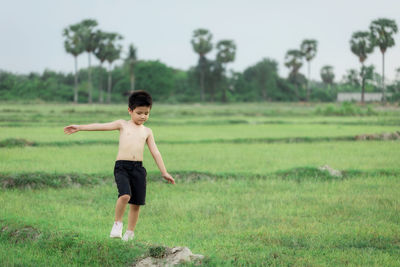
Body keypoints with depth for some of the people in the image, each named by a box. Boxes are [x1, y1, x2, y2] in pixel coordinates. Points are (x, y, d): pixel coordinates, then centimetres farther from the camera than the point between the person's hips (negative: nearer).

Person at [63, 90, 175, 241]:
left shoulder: (147, 131, 15)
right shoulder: (123, 125, 9)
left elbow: (155, 152, 17)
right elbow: (101, 126, 3)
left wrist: (164, 172, 14)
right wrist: (79, 128, -4)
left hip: (138, 168, 3)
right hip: (122, 166, -3)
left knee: (136, 203, 3)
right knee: (125, 195, -26)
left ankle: (129, 234, 19)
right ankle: (117, 223, -2)